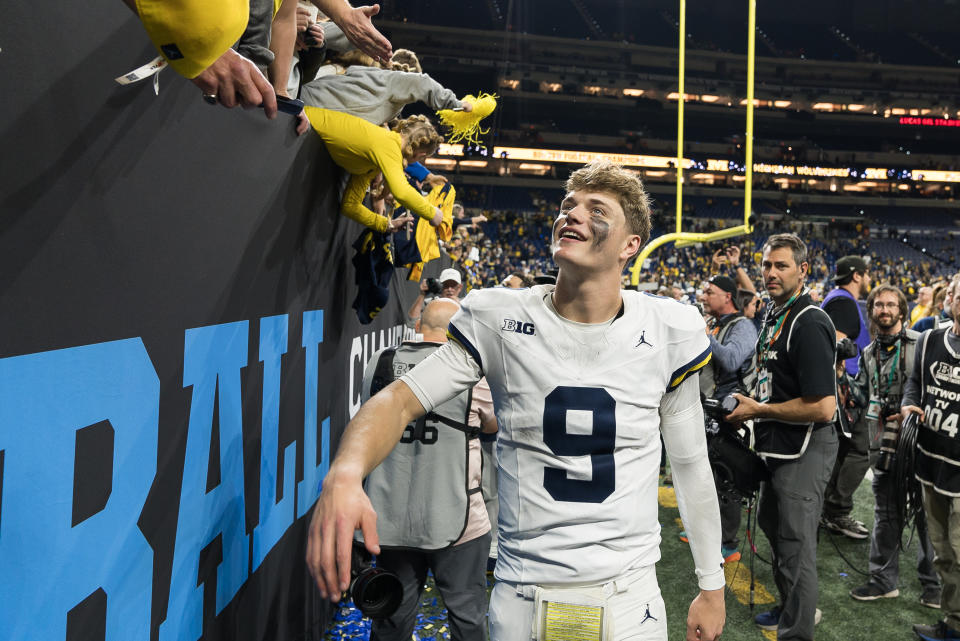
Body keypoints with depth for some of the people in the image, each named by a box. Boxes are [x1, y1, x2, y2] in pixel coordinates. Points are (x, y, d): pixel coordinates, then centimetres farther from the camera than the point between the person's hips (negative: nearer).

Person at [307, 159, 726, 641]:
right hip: (521, 600, 0)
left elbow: (691, 465, 3)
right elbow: (400, 399, -11)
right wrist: (345, 473, -33)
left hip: (629, 600, 0)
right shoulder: (499, 319, -9)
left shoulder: (668, 332, -7)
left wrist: (712, 587, 10)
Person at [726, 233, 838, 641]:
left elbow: (823, 407, -27)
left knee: (796, 545, 3)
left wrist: (758, 410, -19)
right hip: (777, 446, 10)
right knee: (771, 524, 24)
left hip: (804, 450, -10)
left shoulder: (809, 323, -22)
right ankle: (791, 607, 45)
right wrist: (750, 400, 7)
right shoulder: (774, 315, 8)